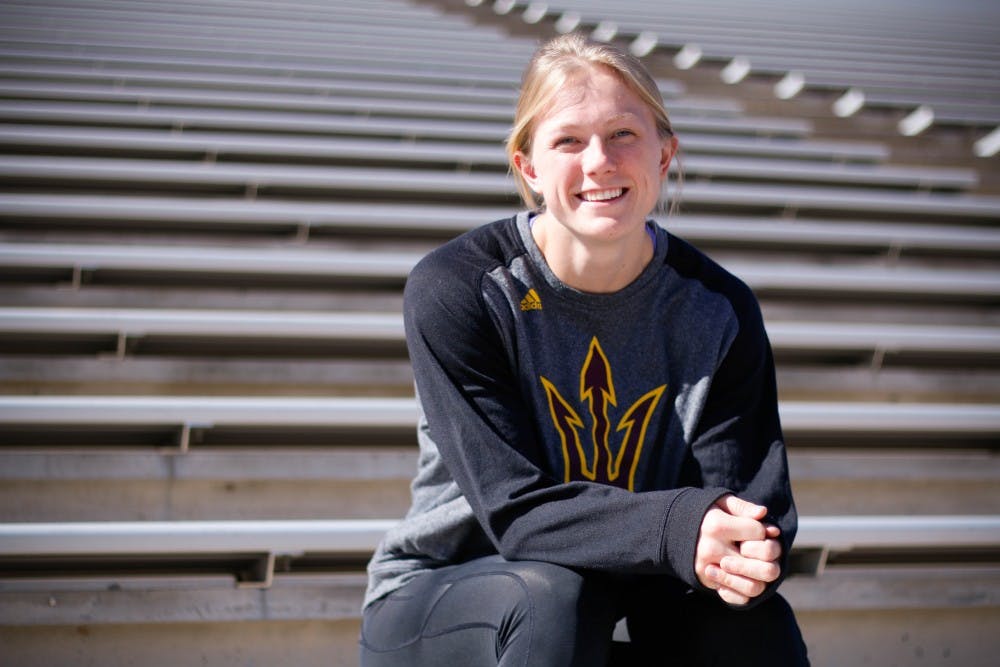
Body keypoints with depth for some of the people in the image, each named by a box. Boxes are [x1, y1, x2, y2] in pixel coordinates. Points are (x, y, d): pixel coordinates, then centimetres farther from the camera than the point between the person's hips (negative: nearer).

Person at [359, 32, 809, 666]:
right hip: (436, 601, -2)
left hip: (631, 596, 3)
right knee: (553, 596, -35)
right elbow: (513, 507, -22)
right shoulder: (454, 291, -17)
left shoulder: (718, 311, -7)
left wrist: (744, 557, -38)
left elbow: (751, 505, -12)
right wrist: (675, 526, -39)